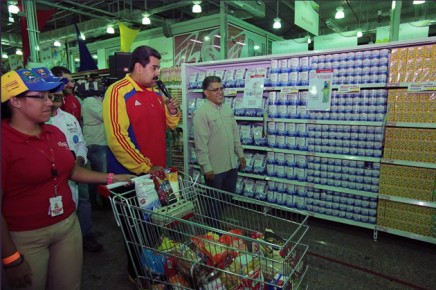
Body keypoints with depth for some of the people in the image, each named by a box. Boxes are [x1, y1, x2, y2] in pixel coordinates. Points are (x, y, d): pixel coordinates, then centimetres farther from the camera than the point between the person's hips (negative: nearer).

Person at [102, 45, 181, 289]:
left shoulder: (155, 93, 8)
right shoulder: (118, 91, -14)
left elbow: (168, 125, 17)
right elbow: (117, 137, -22)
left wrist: (173, 112, -5)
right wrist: (145, 168, -22)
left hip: (157, 171, 7)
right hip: (131, 174, -7)